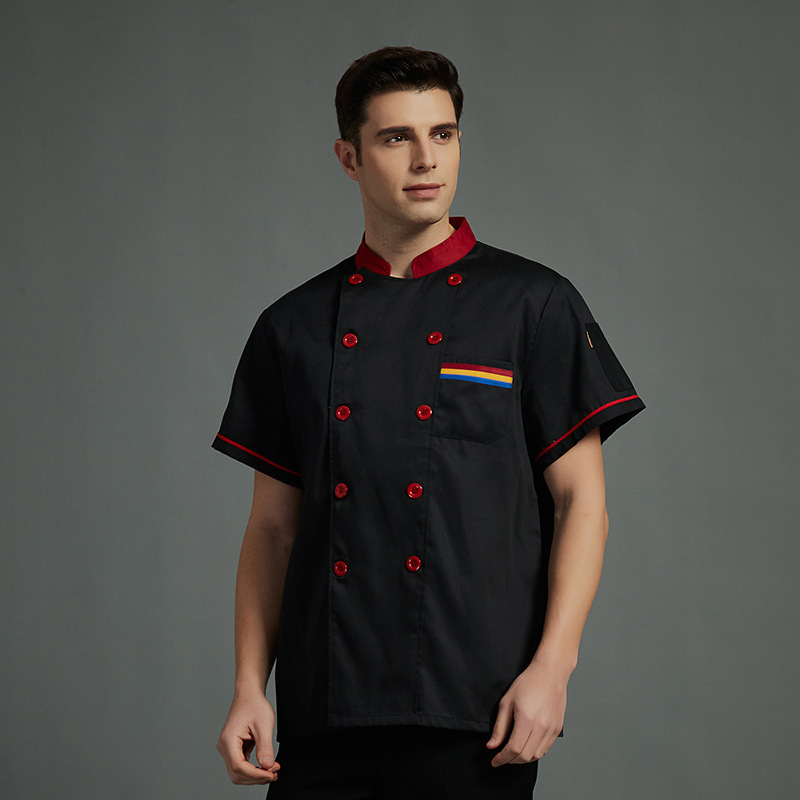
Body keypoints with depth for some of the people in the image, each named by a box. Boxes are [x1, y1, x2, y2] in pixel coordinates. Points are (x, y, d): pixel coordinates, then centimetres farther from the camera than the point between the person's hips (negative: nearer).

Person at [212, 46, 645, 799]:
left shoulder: (535, 304, 1)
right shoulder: (294, 326, 10)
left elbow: (581, 502, -1)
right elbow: (272, 526, 12)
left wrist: (552, 666, -11)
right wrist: (249, 688, 3)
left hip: (475, 713, -3)